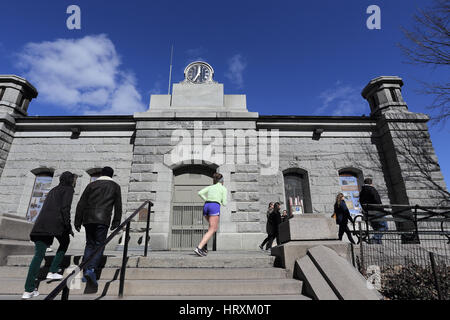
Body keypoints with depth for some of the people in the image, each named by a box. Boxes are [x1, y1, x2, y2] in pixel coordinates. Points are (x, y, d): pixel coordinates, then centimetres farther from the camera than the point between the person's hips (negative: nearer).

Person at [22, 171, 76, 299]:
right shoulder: (69, 189, 4)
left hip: (41, 222, 6)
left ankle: (28, 290, -2)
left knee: (38, 255, 4)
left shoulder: (53, 190, 29)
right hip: (56, 222, -6)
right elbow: (65, 208, -9)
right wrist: (69, 227, -5)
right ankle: (52, 271, 15)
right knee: (65, 242, 22)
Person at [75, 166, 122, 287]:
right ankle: (91, 269, -18)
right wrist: (116, 223, 10)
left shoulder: (91, 185, 17)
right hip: (103, 219, -3)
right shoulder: (115, 186, 12)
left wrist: (78, 221, 13)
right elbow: (118, 206, 7)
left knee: (89, 244, 14)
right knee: (99, 245, 0)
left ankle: (85, 272, 10)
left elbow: (81, 204, 11)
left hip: (88, 219, 3)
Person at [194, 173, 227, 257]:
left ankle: (203, 244, 11)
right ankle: (199, 248, -23)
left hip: (206, 207, 6)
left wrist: (207, 201, 17)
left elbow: (200, 193, 8)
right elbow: (224, 203, 7)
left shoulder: (210, 187, 24)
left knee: (215, 227, 23)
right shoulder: (223, 188, 13)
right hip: (215, 207, -6)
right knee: (211, 230, -7)